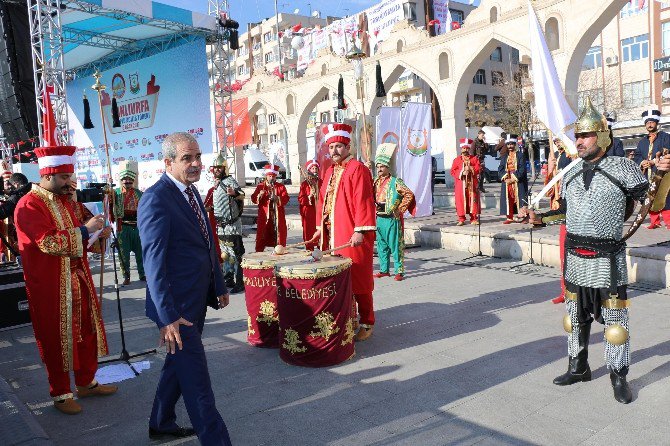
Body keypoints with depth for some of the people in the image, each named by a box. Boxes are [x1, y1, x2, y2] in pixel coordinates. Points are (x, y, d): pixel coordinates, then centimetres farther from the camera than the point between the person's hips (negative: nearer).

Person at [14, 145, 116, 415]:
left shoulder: (63, 199, 14)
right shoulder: (28, 206, -14)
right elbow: (49, 242, -24)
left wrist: (95, 235, 3)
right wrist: (84, 230, -22)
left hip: (77, 279, 8)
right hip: (50, 286, -8)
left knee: (86, 329, 14)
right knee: (56, 338, 5)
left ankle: (86, 382, 30)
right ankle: (61, 393, 21)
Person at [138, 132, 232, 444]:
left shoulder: (192, 192, 10)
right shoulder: (156, 199, -18)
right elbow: (154, 262, -23)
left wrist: (219, 286, 18)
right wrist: (167, 316, -26)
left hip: (197, 300, 10)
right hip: (176, 306, -10)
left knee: (178, 364, 23)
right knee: (196, 379, -1)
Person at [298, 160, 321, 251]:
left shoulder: (321, 182, 9)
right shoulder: (304, 184, 3)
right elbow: (300, 199, -1)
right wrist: (309, 196, -17)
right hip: (308, 213, -2)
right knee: (309, 234, 0)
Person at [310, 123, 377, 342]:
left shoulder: (357, 169, -7)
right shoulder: (330, 171, 17)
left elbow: (363, 202, -15)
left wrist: (360, 231, -21)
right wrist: (320, 227, 15)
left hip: (352, 237, -7)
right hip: (331, 236, 7)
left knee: (358, 281, 1)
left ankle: (367, 324, 13)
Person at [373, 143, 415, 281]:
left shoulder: (395, 182, -9)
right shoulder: (376, 182, 9)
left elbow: (409, 194, -13)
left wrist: (400, 209, -13)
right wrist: (375, 209, 8)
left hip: (392, 219, -6)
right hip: (379, 218, 6)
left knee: (395, 245, -1)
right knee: (381, 246, 12)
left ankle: (399, 271, 6)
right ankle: (384, 270, 23)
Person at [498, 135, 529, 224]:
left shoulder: (520, 155, 1)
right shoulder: (504, 157, 13)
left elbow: (522, 169, -8)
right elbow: (500, 169, 7)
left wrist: (514, 179, -16)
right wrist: (505, 178, -10)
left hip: (518, 182, -4)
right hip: (507, 181, 4)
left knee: (519, 198, -5)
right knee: (508, 199, 3)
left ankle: (524, 217, 0)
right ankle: (509, 217, 8)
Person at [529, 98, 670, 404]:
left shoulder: (623, 168, -6)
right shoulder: (572, 174, 10)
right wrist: (541, 218, 9)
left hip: (607, 258, -5)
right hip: (575, 257, 6)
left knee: (614, 320, 3)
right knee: (576, 316, 16)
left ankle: (618, 376, 20)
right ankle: (578, 367, 32)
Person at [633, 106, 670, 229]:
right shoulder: (642, 141, 21)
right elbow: (637, 156, 12)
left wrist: (653, 161, -16)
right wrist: (642, 162, -9)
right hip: (648, 175, 5)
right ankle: (654, 221, 12)